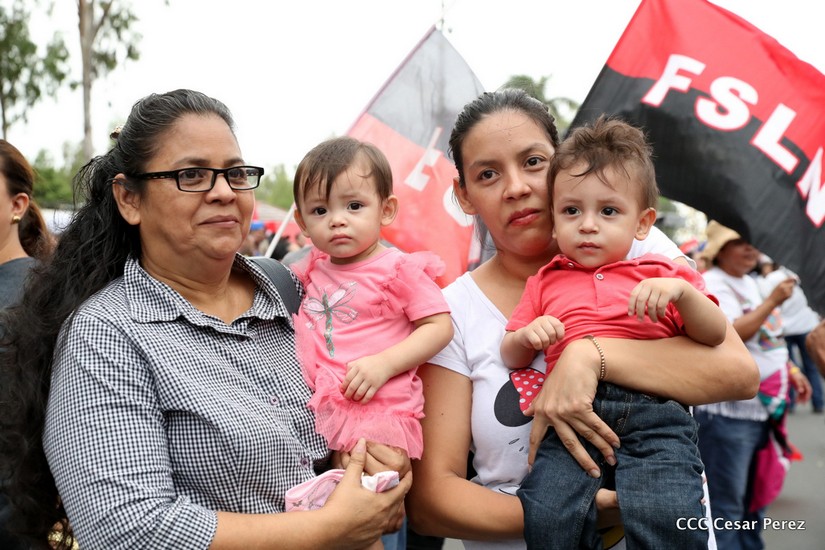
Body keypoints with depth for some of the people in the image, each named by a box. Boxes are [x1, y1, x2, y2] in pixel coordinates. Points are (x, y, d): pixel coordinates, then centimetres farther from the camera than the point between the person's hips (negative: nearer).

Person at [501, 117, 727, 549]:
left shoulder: (662, 274, 19)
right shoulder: (546, 282, 23)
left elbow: (714, 336, 10)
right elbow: (512, 358, 22)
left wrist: (681, 291, -7)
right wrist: (527, 335, 0)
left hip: (655, 418, -1)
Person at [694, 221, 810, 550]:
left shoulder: (749, 282, 17)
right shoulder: (713, 284, -13)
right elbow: (730, 335, -26)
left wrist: (789, 371, 18)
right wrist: (772, 301, -25)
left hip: (762, 407, 10)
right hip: (728, 410, -10)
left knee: (754, 499, 19)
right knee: (726, 507, -3)